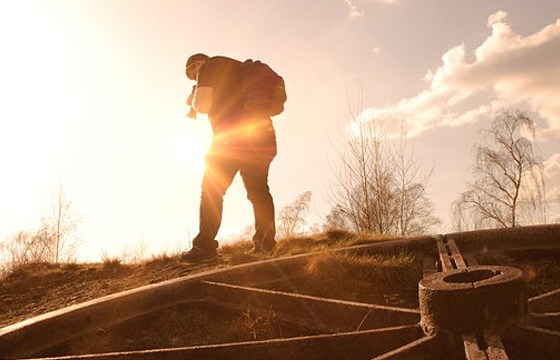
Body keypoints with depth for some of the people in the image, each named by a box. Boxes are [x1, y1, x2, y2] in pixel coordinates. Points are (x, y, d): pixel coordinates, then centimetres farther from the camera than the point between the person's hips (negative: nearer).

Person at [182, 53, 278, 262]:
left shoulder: (211, 66, 6)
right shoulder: (241, 69, 31)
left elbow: (202, 105, -7)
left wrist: (193, 98, 16)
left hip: (233, 136, -7)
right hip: (263, 136, 8)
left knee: (211, 190, -1)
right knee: (258, 190, 9)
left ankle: (205, 245, -4)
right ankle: (265, 242, 0)